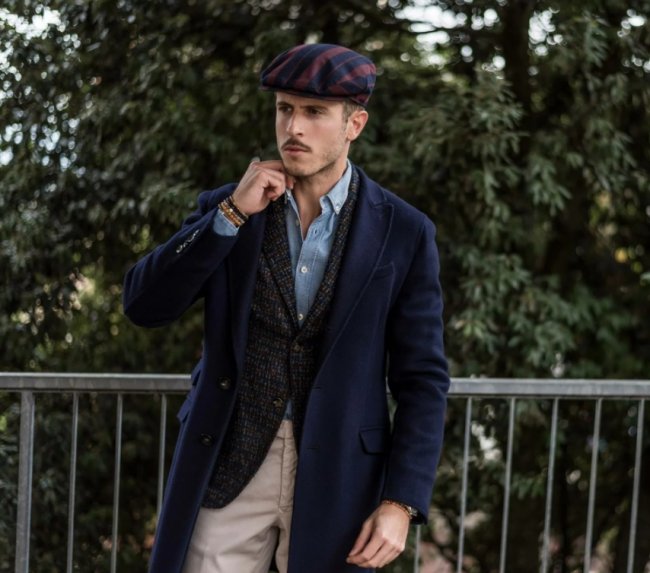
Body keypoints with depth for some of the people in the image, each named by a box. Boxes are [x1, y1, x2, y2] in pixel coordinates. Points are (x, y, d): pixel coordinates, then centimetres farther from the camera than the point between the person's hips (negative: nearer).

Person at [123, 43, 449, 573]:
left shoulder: (404, 232, -3)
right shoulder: (225, 208, 3)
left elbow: (422, 378, -2)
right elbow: (144, 306, -7)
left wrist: (401, 502, -11)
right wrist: (232, 214, -15)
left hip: (337, 477, -1)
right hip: (228, 468, 1)